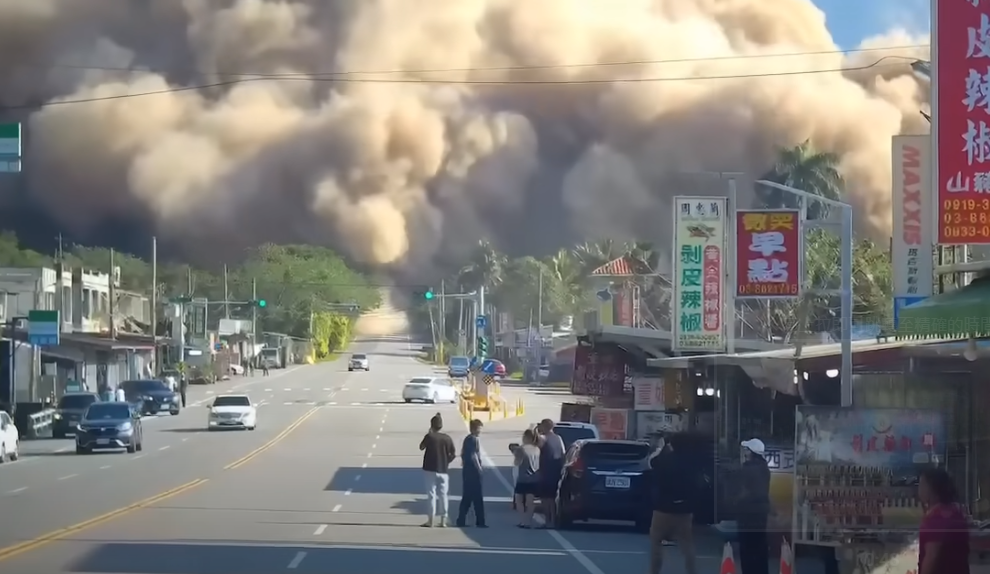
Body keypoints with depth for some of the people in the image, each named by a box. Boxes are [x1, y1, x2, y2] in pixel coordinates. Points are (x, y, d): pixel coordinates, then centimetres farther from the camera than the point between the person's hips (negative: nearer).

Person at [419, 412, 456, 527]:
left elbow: (421, 447, 7)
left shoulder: (429, 437, -10)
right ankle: (443, 520, 8)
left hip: (431, 469, -3)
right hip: (443, 470, 3)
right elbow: (453, 454, 1)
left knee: (432, 494, 1)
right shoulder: (447, 438, -1)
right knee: (443, 495, 7)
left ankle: (431, 520, 0)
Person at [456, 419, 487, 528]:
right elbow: (474, 455, -19)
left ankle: (461, 520, 10)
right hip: (473, 471, -9)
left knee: (466, 497, 11)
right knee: (478, 497, -4)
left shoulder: (467, 439, 15)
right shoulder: (475, 440, -13)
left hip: (466, 470, 9)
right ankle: (480, 522, -3)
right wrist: (479, 467, -11)